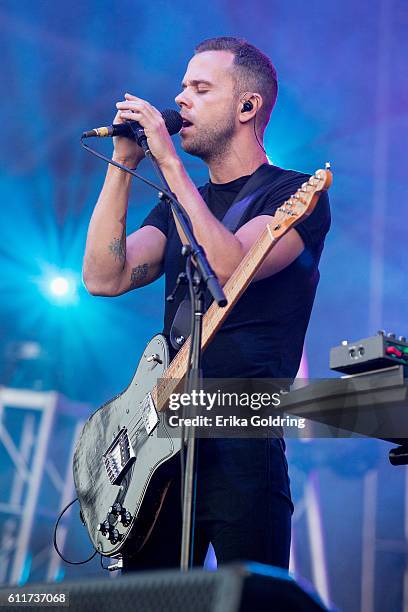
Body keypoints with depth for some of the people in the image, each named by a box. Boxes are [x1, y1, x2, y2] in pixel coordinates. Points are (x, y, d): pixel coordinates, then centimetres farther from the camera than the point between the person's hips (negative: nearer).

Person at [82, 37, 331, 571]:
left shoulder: (296, 193, -1)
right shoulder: (179, 202, 18)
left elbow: (228, 266, -21)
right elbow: (104, 277, 3)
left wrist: (168, 161, -16)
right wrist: (123, 163, 0)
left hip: (244, 442, -6)